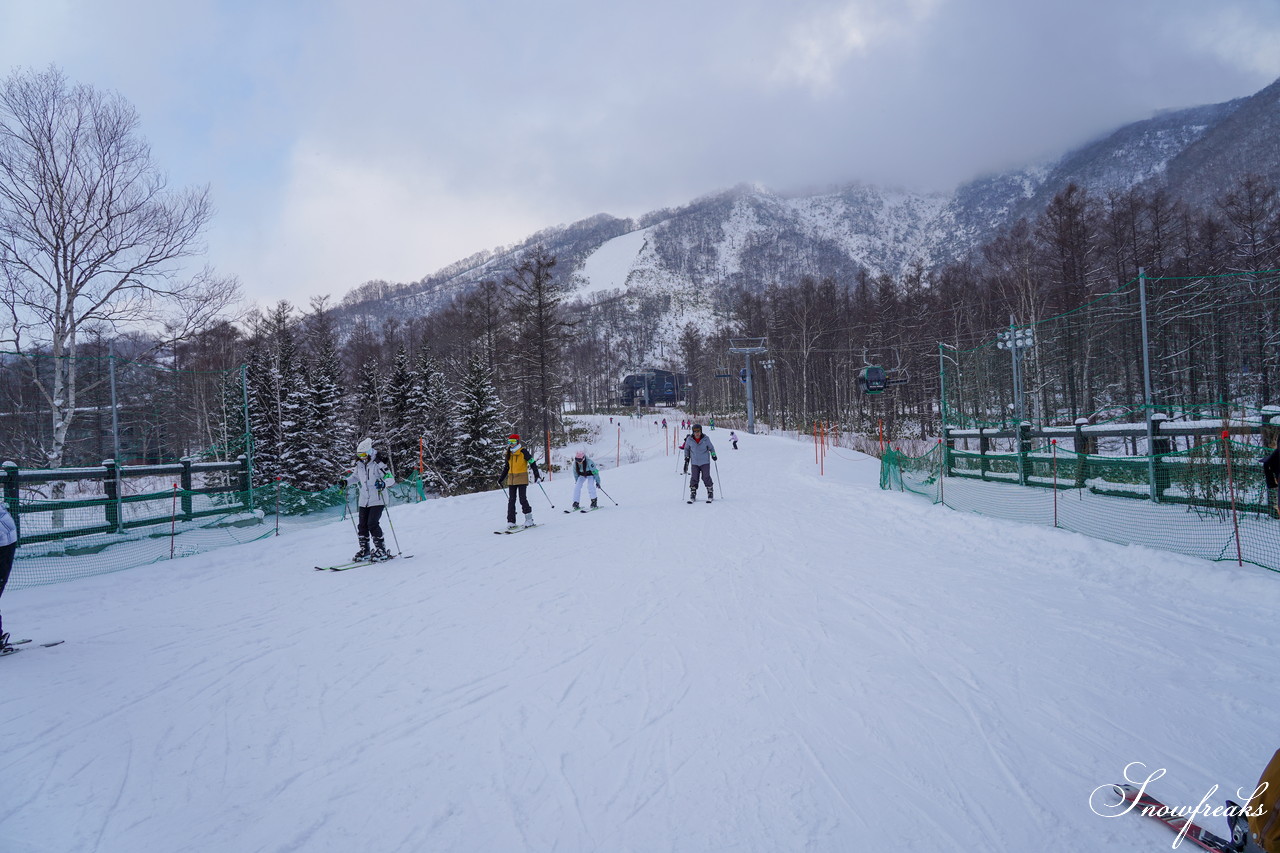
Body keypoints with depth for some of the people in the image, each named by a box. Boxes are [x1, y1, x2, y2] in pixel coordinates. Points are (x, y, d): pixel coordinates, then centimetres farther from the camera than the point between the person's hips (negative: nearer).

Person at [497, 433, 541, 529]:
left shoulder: (523, 452, -5)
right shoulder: (508, 454, 13)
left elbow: (533, 463, -7)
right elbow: (506, 468, 23)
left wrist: (537, 476, -15)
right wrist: (500, 480, 23)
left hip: (522, 479, -6)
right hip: (511, 480, 6)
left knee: (523, 499, -9)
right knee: (511, 500, 1)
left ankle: (529, 519, 2)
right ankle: (511, 522, 1)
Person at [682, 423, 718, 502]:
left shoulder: (705, 439, -7)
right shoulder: (689, 440, -4)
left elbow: (711, 447, 7)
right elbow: (686, 448, 13)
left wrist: (713, 454, -8)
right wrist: (686, 458, 7)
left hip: (705, 462, -1)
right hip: (695, 463, 2)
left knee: (706, 477, -5)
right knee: (694, 478, -1)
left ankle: (710, 494, 7)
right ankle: (693, 495, 9)